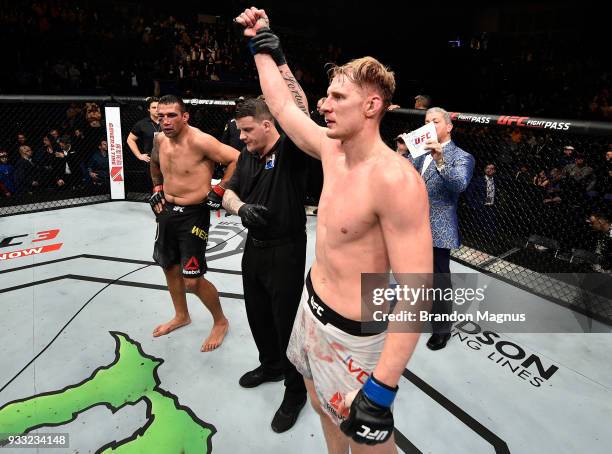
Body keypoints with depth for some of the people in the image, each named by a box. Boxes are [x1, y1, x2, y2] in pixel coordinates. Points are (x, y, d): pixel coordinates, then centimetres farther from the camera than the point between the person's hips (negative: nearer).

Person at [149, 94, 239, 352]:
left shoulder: (200, 141, -21)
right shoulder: (160, 139, 4)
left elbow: (236, 159, -22)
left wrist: (218, 191, -18)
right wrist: (157, 188, 17)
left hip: (193, 214, -8)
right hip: (167, 211, 8)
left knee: (192, 281, -7)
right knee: (170, 268, 20)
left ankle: (220, 322, 19)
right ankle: (181, 316, 44)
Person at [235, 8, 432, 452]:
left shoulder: (395, 180, -27)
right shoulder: (333, 151, -3)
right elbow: (283, 107, 14)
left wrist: (382, 387, -27)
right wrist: (264, 46, 20)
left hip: (351, 332, -7)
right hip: (312, 305, 8)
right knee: (323, 407, 28)